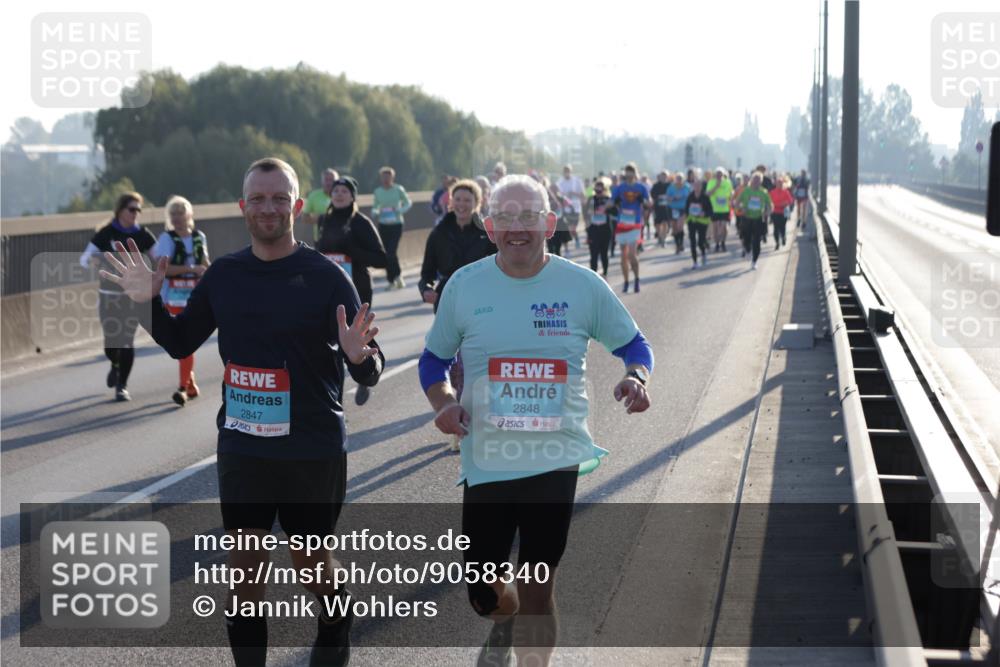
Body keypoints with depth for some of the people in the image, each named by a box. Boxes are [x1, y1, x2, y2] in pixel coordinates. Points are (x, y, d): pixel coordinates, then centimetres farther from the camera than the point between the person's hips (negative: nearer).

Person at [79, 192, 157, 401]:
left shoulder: (143, 235, 0)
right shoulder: (105, 234, -4)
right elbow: (84, 259, -2)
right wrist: (93, 260, -24)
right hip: (109, 294, 0)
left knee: (127, 340, -6)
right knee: (111, 340, 3)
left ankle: (122, 386, 5)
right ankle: (115, 365, 39)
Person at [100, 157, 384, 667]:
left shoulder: (326, 277, -10)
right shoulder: (224, 275, 2)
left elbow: (370, 375, -9)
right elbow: (179, 343, 13)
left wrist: (360, 357, -32)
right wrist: (148, 303, -3)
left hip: (313, 449, -3)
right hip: (241, 447, 3)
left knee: (311, 564, 10)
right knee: (245, 566, 8)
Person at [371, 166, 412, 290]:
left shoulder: (399, 189, -4)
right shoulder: (377, 192, 4)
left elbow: (408, 203, 4)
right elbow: (374, 208, 11)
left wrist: (399, 210, -14)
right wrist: (376, 213, -13)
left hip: (396, 225, -3)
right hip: (383, 225, 3)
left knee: (391, 252, -14)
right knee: (386, 254, 4)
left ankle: (397, 276, 6)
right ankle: (392, 280, 14)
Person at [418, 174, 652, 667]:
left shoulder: (583, 286, -3)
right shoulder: (464, 285, 0)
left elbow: (633, 344, 9)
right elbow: (434, 359, 11)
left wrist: (636, 377, -14)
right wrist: (442, 404, -9)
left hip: (556, 460, -1)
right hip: (486, 461, 1)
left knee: (538, 592, 2)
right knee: (482, 595, 7)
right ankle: (507, 620, 45)